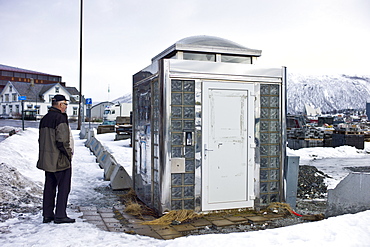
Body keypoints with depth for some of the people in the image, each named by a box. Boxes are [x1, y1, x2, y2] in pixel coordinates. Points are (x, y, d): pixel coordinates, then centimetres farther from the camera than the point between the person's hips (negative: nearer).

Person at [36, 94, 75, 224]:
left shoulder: (44, 119, 12)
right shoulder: (60, 118, -16)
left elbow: (41, 140, 16)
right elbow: (62, 141, -22)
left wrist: (45, 156, 19)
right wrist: (68, 154, -9)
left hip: (47, 160, 9)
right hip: (60, 160, -9)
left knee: (49, 187, 14)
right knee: (64, 187, 0)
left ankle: (47, 215, 19)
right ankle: (60, 215, 4)